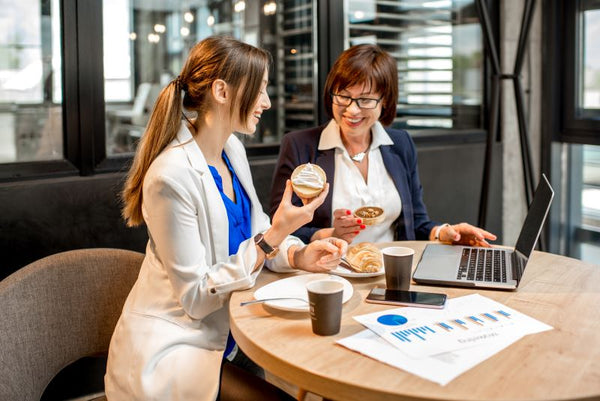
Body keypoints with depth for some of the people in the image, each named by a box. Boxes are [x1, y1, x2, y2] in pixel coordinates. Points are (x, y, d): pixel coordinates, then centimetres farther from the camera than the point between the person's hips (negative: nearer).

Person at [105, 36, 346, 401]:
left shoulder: (232, 149, 1)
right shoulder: (171, 176, -24)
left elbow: (253, 233, 10)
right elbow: (195, 297, -20)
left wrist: (299, 254, -11)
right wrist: (275, 235, -25)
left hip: (224, 332, 7)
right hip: (175, 344, -7)